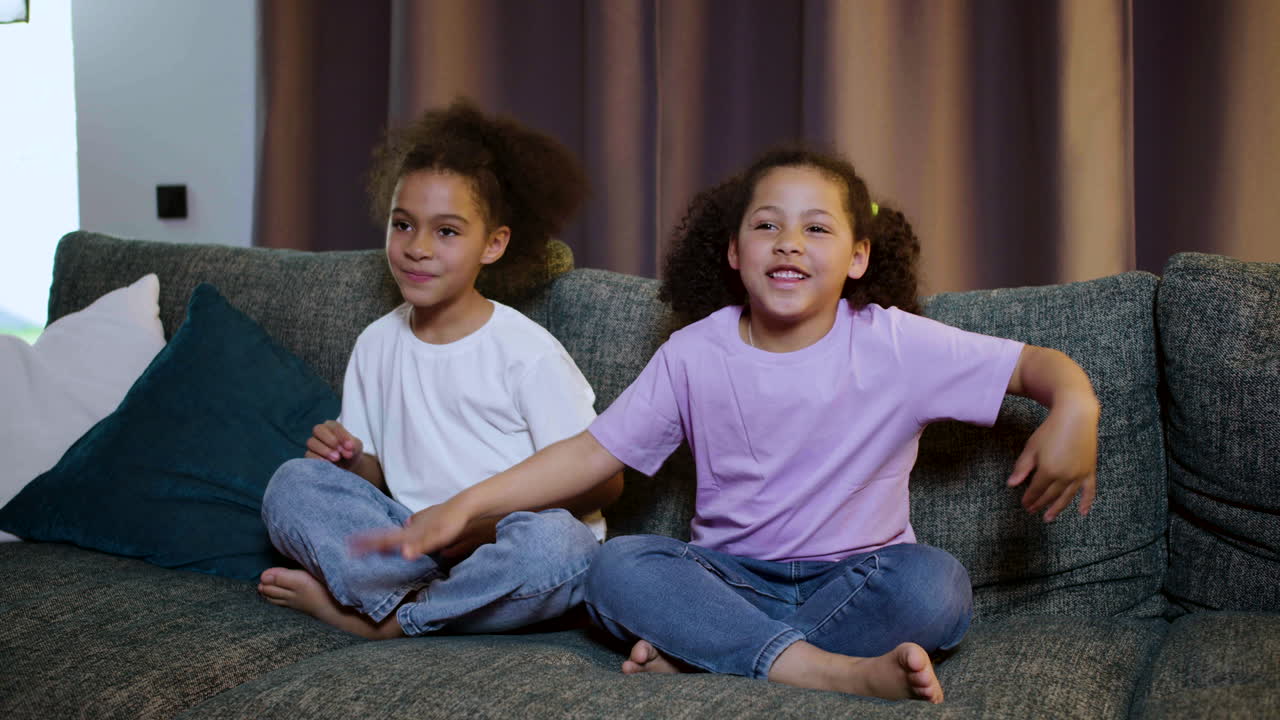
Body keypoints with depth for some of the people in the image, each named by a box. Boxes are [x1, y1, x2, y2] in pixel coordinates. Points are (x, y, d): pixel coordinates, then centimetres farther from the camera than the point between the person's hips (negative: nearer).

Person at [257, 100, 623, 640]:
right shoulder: (377, 345, 8)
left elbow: (601, 481, -9)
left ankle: (376, 615, -17)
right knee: (293, 483, -12)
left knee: (553, 544, -37)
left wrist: (487, 516, -19)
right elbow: (379, 475, 15)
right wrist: (349, 460, -9)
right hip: (414, 542, 4)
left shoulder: (528, 353, -9)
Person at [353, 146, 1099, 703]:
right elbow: (593, 452, 0)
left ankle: (702, 651, -27)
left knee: (935, 585, -33)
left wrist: (1076, 407, -30)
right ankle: (832, 669, -38)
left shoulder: (896, 345, -8)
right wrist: (466, 504, -10)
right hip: (731, 578, 1)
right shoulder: (694, 355, -3)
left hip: (855, 577, -1)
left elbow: (1041, 365, -5)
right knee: (617, 567, -27)